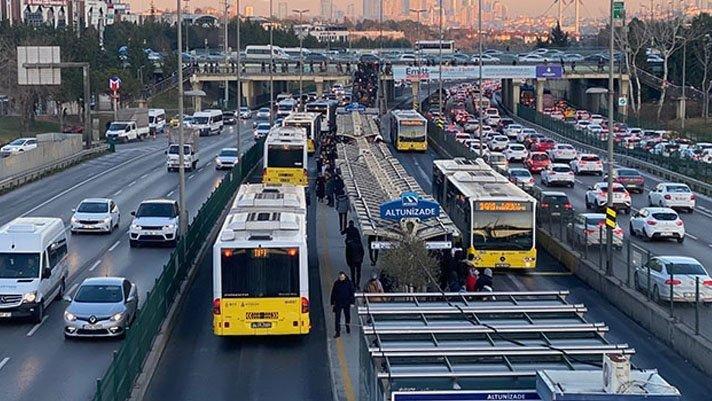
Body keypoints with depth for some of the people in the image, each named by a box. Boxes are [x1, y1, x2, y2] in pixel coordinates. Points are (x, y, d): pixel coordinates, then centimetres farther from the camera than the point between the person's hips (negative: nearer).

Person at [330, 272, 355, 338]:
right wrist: (332, 303, 1)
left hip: (346, 303, 0)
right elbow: (333, 294, 3)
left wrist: (352, 302, -4)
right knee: (337, 318, -5)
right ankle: (337, 332, -3)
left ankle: (348, 326, 42)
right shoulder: (336, 283, -3)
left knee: (347, 316, 16)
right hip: (338, 303, 0)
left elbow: (352, 293, 0)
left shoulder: (348, 283, -5)